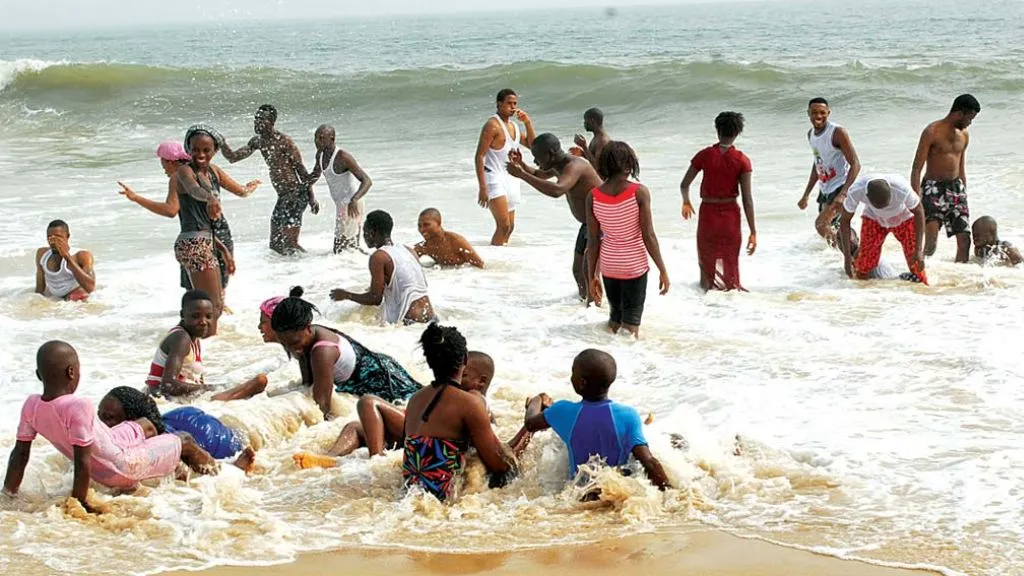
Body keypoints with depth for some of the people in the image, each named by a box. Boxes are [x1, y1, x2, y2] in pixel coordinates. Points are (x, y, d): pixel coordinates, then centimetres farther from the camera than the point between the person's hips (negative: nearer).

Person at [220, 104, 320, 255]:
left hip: (296, 193, -9)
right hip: (283, 197, 9)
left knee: (290, 245, -12)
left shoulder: (284, 141, -13)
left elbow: (301, 169, -12)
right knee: (275, 244, 11)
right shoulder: (258, 141, 10)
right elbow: (233, 157, 15)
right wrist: (222, 144, -5)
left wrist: (311, 197, -14)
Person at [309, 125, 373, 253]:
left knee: (343, 250, -11)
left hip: (352, 208, -10)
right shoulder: (320, 155, 5)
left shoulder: (343, 157, -21)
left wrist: (354, 200, -43)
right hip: (341, 206, 10)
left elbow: (367, 181, -28)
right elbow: (316, 175, 26)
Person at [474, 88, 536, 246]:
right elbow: (479, 157, -16)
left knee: (510, 227, 10)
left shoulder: (513, 126, 15)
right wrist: (482, 188, -22)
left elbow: (531, 144, 22)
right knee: (504, 226, -20)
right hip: (495, 178, -9)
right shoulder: (493, 125, -11)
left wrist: (528, 123, 6)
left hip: (510, 180, 9)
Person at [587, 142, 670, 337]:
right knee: (631, 322, 4)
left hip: (608, 265, 3)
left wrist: (592, 276, 8)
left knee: (614, 317, 20)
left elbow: (593, 241, -2)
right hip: (634, 265, -3)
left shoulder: (593, 196, -6)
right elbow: (648, 237, -13)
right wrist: (662, 270, -3)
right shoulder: (639, 192, -14)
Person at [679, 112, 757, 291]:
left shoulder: (705, 155, -7)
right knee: (731, 263, 15)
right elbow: (747, 199, -12)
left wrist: (686, 203, 22)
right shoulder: (742, 161, -10)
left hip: (708, 213, 0)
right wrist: (753, 232, -7)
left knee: (707, 261, 18)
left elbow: (684, 185, 0)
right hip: (731, 215, 0)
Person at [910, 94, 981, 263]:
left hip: (956, 187, 6)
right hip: (934, 187, -6)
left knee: (964, 239, 0)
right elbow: (916, 169, -11)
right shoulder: (932, 132, -10)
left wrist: (964, 195, 21)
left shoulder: (964, 135, 11)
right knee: (930, 241, -18)